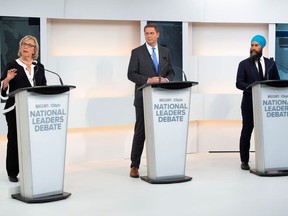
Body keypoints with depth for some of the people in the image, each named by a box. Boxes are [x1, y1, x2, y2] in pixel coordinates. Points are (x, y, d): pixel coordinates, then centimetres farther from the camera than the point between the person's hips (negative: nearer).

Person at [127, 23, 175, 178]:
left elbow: (171, 72, 14)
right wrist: (147, 80, -18)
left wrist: (166, 79, -8)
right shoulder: (137, 52, 1)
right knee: (140, 132, 0)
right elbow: (131, 74, -4)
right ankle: (134, 166, 6)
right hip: (144, 97, -3)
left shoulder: (166, 52, 13)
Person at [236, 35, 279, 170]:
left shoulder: (270, 64, 12)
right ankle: (244, 161, 9)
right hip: (249, 103, -2)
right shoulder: (244, 64, 5)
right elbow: (239, 83, -4)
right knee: (247, 131, 1)